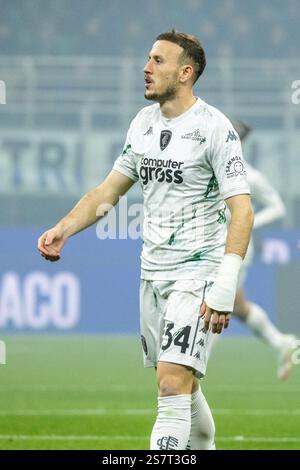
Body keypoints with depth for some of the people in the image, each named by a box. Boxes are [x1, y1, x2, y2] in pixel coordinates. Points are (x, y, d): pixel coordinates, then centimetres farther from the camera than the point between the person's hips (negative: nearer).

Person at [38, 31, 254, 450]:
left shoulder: (214, 127, -13)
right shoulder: (144, 122, 9)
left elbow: (242, 212, -16)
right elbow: (110, 189, 18)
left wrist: (224, 289, -23)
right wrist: (64, 230, 2)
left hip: (197, 271, -7)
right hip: (153, 271, 7)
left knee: (173, 385, -17)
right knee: (181, 387, 15)